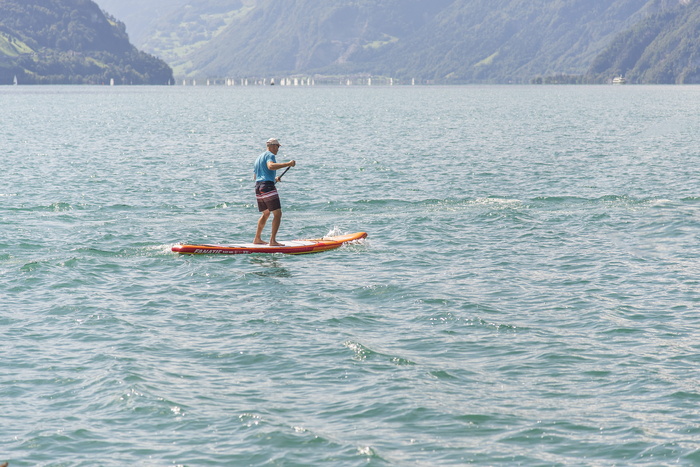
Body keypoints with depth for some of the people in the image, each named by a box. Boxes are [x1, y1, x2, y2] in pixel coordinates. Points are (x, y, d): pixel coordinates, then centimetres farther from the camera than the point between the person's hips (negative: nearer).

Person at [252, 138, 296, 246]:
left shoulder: (259, 158, 25)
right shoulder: (269, 155, -4)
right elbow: (270, 166, -27)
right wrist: (287, 164, -29)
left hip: (258, 187, 10)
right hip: (267, 186, -10)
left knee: (266, 214, 23)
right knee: (277, 214, -8)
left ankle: (257, 239, 25)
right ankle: (272, 240, -15)